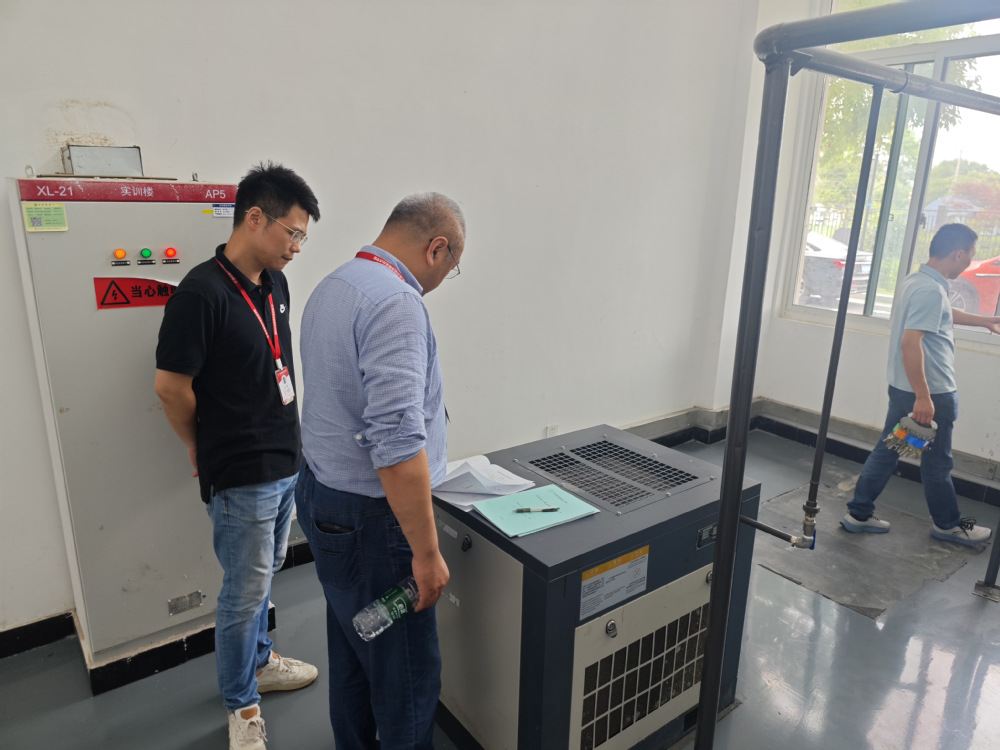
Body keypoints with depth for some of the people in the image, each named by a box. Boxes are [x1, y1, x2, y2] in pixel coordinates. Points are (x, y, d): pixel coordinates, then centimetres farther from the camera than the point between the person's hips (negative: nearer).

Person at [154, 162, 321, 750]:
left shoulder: (275, 283, 5)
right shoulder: (203, 292, -21)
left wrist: (286, 437, 13)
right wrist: (202, 449, 0)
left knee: (265, 577, 24)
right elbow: (172, 388, -15)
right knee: (246, 590, 8)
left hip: (286, 463, 8)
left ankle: (259, 662, 45)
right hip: (241, 475, -7)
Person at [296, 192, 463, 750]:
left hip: (321, 495, 10)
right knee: (408, 675, 6)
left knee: (352, 651, 24)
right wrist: (427, 552, -22)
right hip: (368, 518, -10)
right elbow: (396, 443, -29)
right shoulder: (397, 304, -23)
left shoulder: (331, 288, 9)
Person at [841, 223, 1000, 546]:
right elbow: (910, 342, -29)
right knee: (937, 461, 10)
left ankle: (859, 513, 19)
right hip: (931, 391, -9)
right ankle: (947, 523, 29)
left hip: (903, 387, 9)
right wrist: (923, 397, -29)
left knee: (886, 450, 13)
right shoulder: (931, 290, -22)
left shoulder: (917, 280, 10)